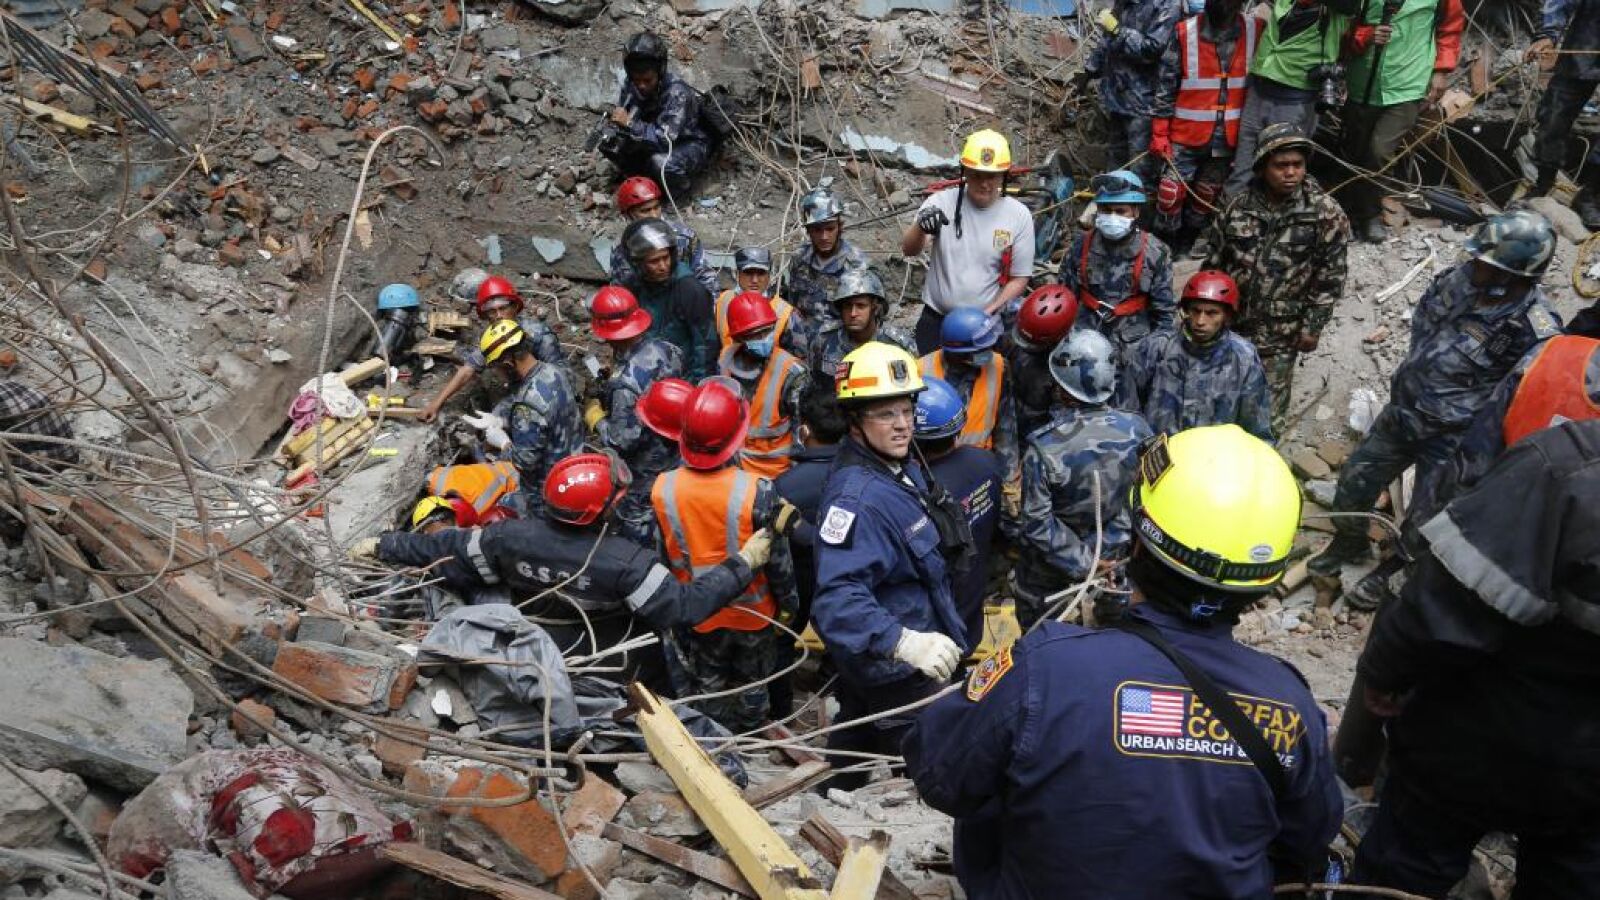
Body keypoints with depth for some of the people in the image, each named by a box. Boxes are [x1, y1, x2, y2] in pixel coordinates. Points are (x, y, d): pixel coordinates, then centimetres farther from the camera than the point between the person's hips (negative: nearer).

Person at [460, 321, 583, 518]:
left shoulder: (528, 404, -33)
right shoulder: (554, 370, -7)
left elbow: (525, 460, -29)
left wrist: (502, 442, -10)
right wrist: (497, 420, 2)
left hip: (544, 491, -8)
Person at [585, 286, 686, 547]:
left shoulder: (625, 382, -35)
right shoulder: (664, 349, -14)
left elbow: (624, 439, -31)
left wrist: (595, 417, -13)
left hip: (644, 474, -7)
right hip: (674, 455, 7)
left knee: (636, 529, 15)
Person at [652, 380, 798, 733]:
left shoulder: (662, 489, -21)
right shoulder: (757, 492, -30)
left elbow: (665, 556, -5)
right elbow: (778, 559, -17)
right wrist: (788, 601, 1)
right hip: (753, 613, -1)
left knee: (709, 689, 25)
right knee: (752, 686, 25)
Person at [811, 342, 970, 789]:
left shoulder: (905, 468, 1)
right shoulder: (856, 496, -31)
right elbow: (838, 596, -40)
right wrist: (904, 642, -50)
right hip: (897, 672, -10)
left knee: (855, 741, 28)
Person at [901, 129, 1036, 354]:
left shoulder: (1019, 216, -6)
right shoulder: (942, 202, -8)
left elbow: (1019, 278, 0)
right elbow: (908, 250, -18)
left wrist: (989, 312, -13)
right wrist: (920, 226, -40)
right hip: (936, 319, 0)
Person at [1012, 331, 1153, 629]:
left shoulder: (1043, 447, -29)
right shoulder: (1137, 429, -17)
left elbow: (1037, 522, -27)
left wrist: (1082, 562, -17)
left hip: (1050, 570, -4)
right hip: (1115, 555, 4)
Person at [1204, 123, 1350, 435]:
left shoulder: (1326, 214, -10)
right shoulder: (1238, 205, -3)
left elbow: (1330, 277, -6)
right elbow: (1213, 262, 6)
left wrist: (1313, 327, -7)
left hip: (1280, 334, -3)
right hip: (1229, 322, 3)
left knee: (1269, 413, 4)